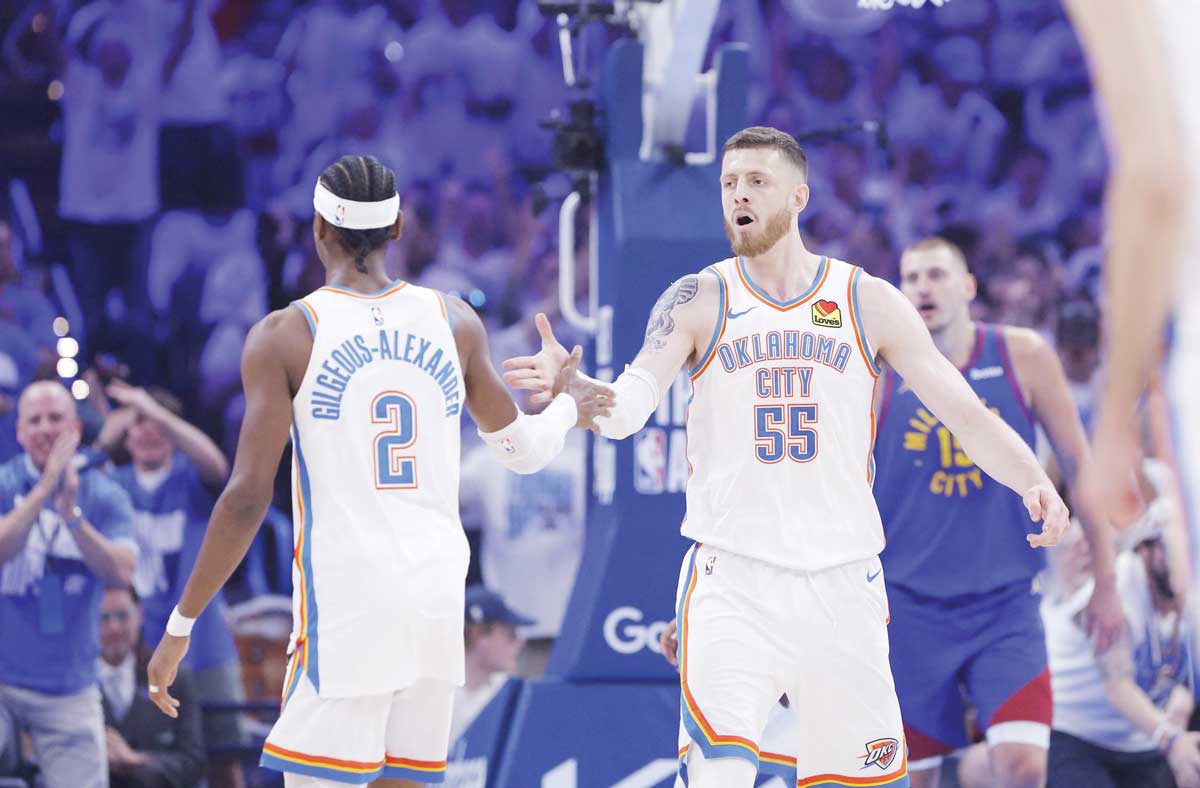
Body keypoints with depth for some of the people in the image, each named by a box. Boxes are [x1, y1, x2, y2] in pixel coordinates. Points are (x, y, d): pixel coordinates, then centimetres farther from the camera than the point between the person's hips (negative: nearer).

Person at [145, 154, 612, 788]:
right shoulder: (454, 323, 7)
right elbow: (523, 450, 20)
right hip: (438, 598, 5)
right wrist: (567, 407, 43)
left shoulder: (284, 337, -5)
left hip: (344, 605, -5)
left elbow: (247, 499, -9)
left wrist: (180, 626, -3)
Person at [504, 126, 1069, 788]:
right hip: (732, 578, -2)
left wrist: (1032, 482, -16)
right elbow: (628, 408, -12)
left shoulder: (869, 302, 5)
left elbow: (964, 411, 2)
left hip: (842, 580, 2)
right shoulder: (698, 301, 1)